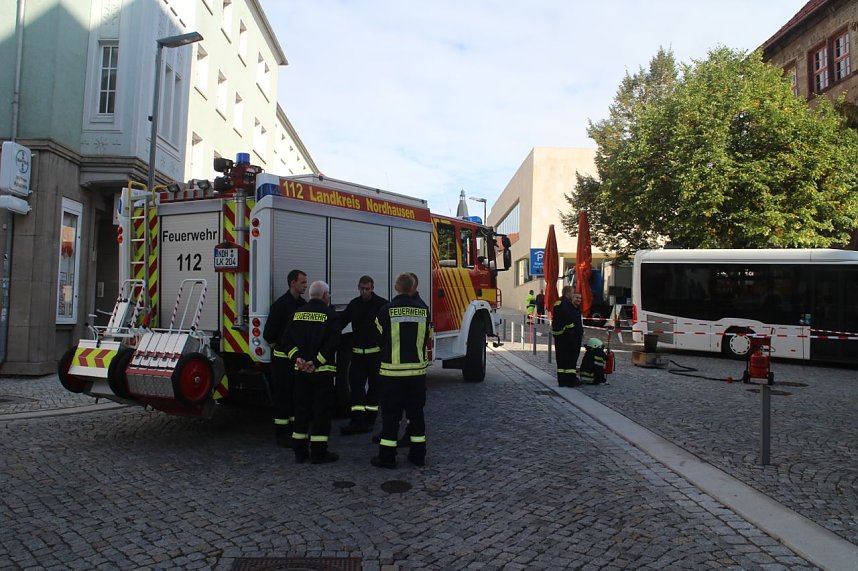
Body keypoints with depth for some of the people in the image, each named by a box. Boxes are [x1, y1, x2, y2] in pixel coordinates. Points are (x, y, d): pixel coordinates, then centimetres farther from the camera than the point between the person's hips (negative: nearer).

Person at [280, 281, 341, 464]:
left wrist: (297, 358, -5)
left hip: (301, 371, 5)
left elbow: (287, 340, 3)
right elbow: (332, 343, -18)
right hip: (323, 371, -5)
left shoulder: (298, 314, 8)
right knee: (321, 411, 2)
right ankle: (318, 452, 6)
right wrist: (316, 362, -16)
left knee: (301, 409, 13)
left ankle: (299, 451, 20)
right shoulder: (330, 315, -8)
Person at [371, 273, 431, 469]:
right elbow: (426, 340, 8)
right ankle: (418, 454, 20)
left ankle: (387, 456, 10)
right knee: (416, 412, 13)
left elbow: (380, 340, 0)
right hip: (418, 370, 3)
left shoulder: (387, 310, -9)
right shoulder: (423, 309, 0)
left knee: (391, 414, 5)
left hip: (393, 370, -3)